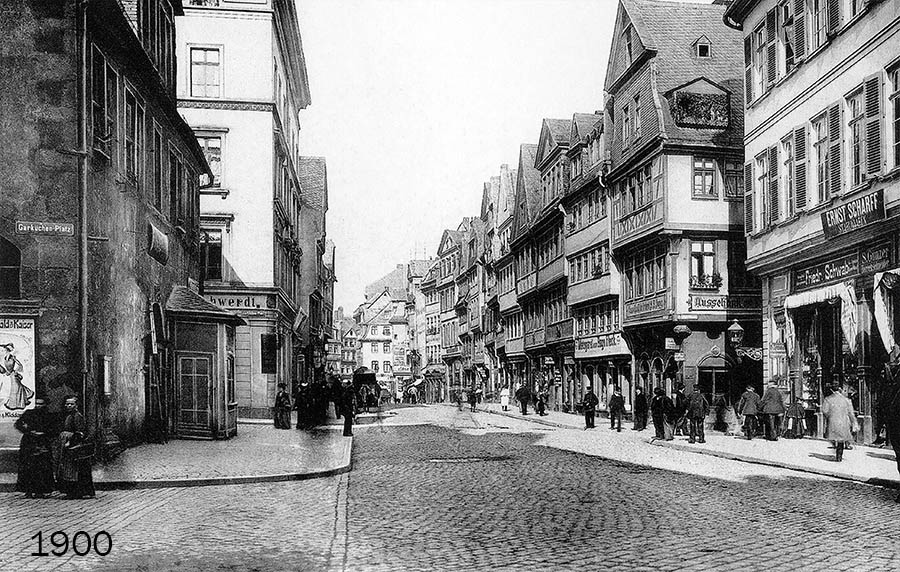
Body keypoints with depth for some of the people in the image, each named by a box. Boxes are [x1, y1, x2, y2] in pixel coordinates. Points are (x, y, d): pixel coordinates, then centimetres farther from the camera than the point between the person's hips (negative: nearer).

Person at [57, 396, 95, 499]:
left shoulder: (78, 416, -11)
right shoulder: (66, 416, 16)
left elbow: (79, 433, -17)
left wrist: (70, 442, -19)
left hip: (76, 445, -9)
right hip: (66, 446, 9)